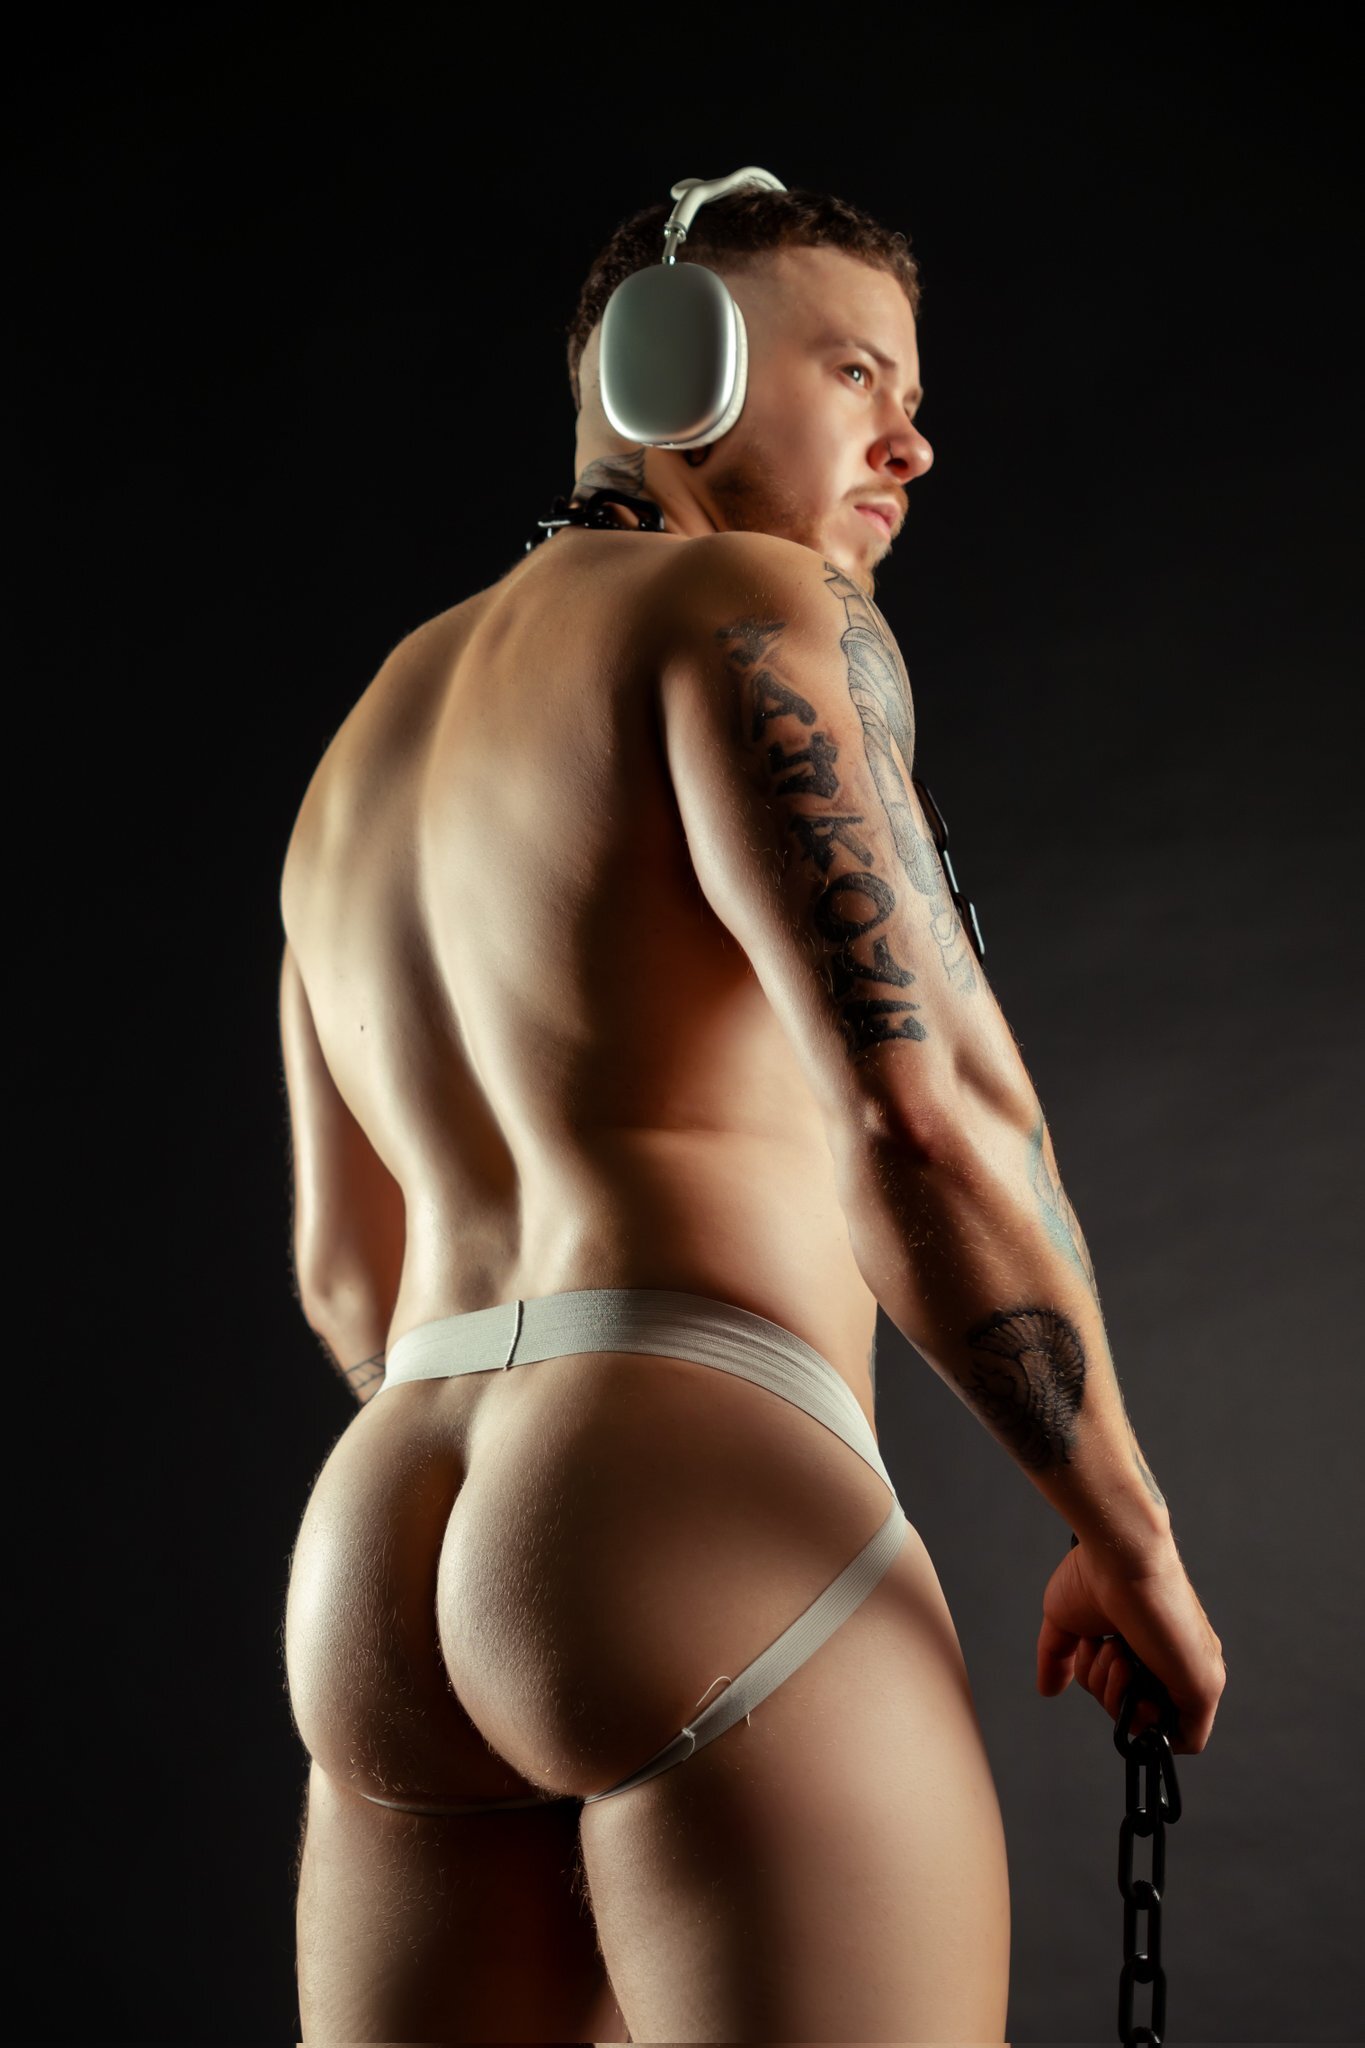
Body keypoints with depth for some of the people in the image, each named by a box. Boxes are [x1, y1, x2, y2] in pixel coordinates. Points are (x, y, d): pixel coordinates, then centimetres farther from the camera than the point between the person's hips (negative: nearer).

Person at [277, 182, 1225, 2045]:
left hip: (397, 1595, 8)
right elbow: (927, 1114, -16)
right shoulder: (750, 611, -2)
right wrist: (1134, 1545, -4)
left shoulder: (378, 741, 23)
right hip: (718, 1561, -8)